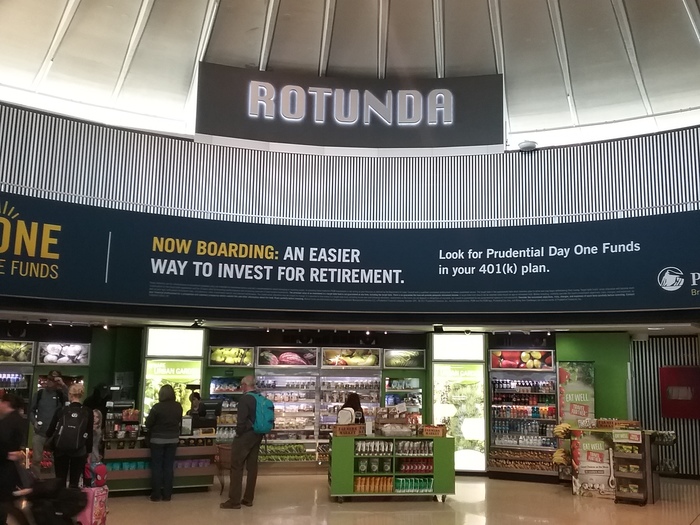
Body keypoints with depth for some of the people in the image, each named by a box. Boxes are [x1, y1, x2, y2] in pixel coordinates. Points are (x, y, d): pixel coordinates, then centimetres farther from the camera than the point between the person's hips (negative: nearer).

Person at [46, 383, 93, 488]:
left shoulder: (61, 411, -2)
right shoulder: (88, 412, -3)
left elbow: (50, 431, 6)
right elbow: (90, 434, -1)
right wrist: (88, 452, 9)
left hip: (60, 451, 1)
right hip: (79, 452, -1)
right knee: (74, 483, 5)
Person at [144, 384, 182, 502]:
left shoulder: (157, 407, -16)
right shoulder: (178, 406, -3)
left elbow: (148, 424, -9)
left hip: (158, 439, -4)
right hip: (173, 439, 4)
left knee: (156, 466, 6)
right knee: (169, 466, 9)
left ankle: (156, 495, 9)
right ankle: (167, 495, 13)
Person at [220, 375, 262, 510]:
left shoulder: (245, 399, -16)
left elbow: (241, 420, -20)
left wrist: (238, 433, -6)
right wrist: (258, 432, 14)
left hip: (245, 436, -8)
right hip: (257, 436, 8)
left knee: (237, 467, -1)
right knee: (252, 466, 10)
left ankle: (234, 500, 0)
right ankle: (248, 499, 16)